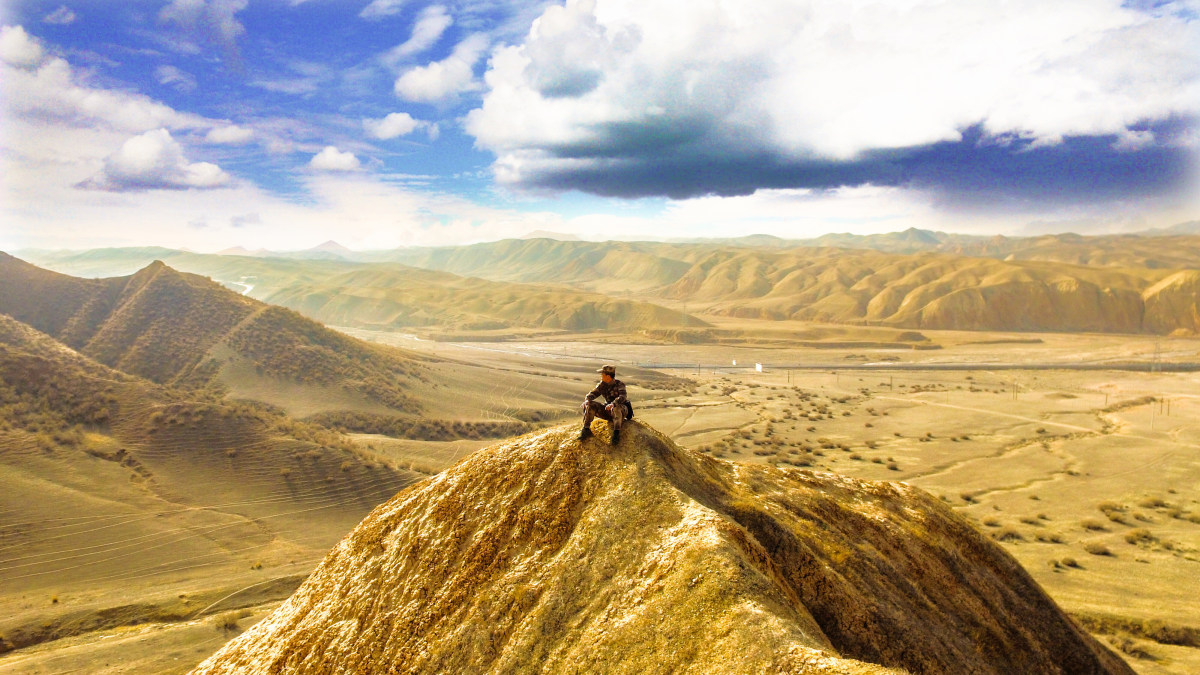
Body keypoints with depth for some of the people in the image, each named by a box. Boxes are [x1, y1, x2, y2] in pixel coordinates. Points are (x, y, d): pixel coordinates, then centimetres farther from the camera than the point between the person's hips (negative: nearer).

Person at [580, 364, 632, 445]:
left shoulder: (619, 384, -17)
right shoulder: (602, 384, 1)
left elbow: (623, 396, -33)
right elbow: (594, 393, -1)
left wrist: (613, 404, -51)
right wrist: (587, 399, -24)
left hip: (622, 410, -6)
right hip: (608, 410, 6)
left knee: (615, 408, -41)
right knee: (590, 405, -10)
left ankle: (616, 433, -37)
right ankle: (586, 430, -9)